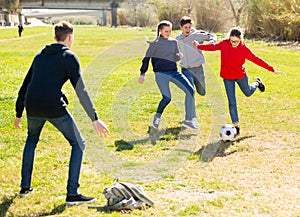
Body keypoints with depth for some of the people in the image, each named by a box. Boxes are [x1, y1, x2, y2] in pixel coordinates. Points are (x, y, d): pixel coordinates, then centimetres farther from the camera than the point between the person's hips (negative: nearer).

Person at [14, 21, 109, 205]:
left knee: (32, 140, 32)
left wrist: (19, 114, 31)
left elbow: (25, 85, 23)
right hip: (54, 107, -6)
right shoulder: (69, 57, 2)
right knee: (79, 144, 7)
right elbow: (81, 90, -7)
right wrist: (95, 119, -8)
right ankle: (72, 194, 0)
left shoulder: (40, 55, 21)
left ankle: (25, 186, 32)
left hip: (32, 107, 6)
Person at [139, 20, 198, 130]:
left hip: (174, 72, 5)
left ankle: (189, 119, -6)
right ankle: (157, 117, 12)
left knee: (190, 90, -10)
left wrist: (179, 56, -4)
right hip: (161, 74, -5)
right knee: (167, 98, -18)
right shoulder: (155, 44, -1)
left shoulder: (173, 42, 13)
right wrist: (142, 74, 0)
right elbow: (147, 58, 4)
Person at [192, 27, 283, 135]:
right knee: (232, 103, -1)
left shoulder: (244, 49, -19)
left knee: (248, 93, 26)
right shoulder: (224, 44, -15)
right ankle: (236, 126, 10)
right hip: (228, 78, 1)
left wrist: (272, 70, -17)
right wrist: (199, 46, 7)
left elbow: (256, 59, -16)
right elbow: (213, 47, 3)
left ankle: (257, 83, 59)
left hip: (241, 76, -1)